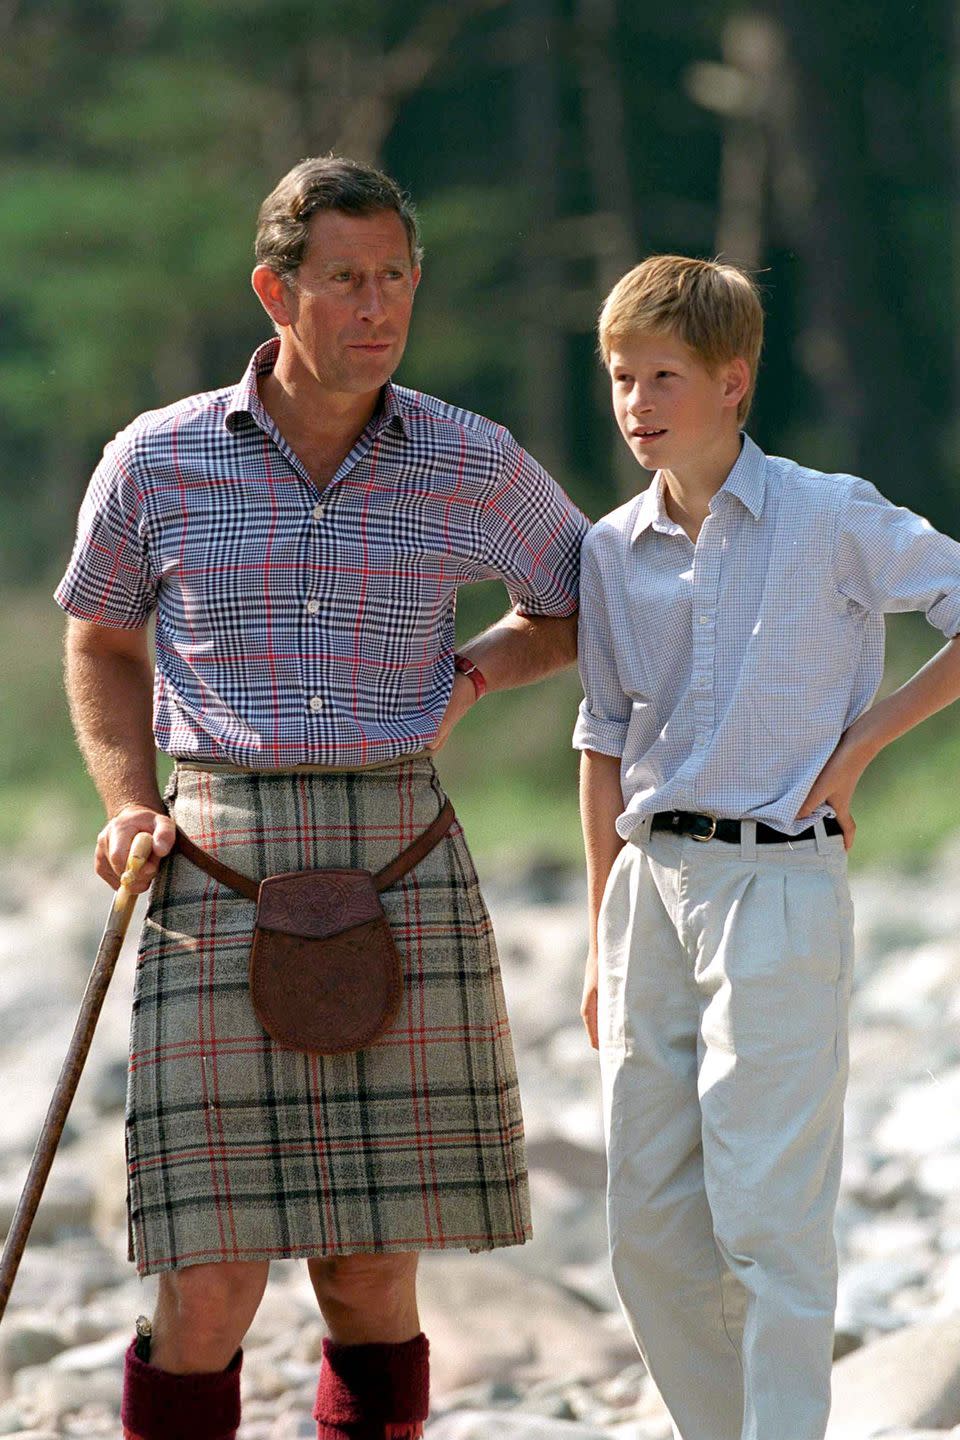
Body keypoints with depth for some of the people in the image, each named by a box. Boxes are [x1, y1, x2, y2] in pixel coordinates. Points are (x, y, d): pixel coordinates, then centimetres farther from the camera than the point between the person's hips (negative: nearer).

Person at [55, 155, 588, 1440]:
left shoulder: (472, 468, 3)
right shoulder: (157, 463, 2)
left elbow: (585, 608, 20)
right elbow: (101, 641, 19)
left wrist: (467, 676, 3)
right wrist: (128, 804, 3)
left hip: (398, 866, 1)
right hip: (220, 874, -1)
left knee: (370, 1280, 3)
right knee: (208, 1292, -7)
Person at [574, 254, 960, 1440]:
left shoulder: (831, 520, -6)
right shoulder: (612, 552, 9)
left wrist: (865, 738, -4)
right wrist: (603, 942, 15)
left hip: (778, 883, -5)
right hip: (653, 885, 5)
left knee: (769, 1214, -10)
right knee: (649, 1224, 7)